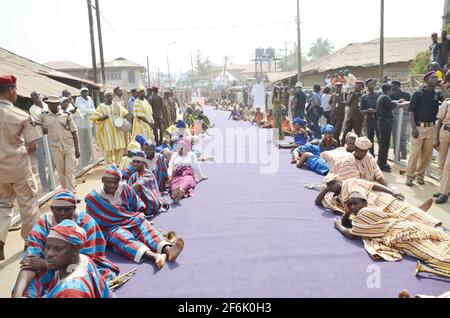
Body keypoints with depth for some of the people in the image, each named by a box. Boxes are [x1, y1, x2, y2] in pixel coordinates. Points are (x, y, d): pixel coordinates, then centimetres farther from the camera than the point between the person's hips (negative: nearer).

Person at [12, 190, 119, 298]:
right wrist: (17, 293, -38)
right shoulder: (43, 225, -11)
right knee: (29, 287, -26)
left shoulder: (86, 222, -17)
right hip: (54, 270, 2)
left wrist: (46, 264, -25)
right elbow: (30, 260, -22)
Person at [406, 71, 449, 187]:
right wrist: (413, 128, -14)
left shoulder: (437, 94, 13)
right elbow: (411, 112, -5)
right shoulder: (418, 94, 1)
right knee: (415, 153, -6)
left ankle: (420, 175, 17)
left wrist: (442, 85, 2)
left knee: (427, 153, 6)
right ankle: (410, 176, -1)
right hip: (419, 127, -4)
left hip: (432, 128, 4)